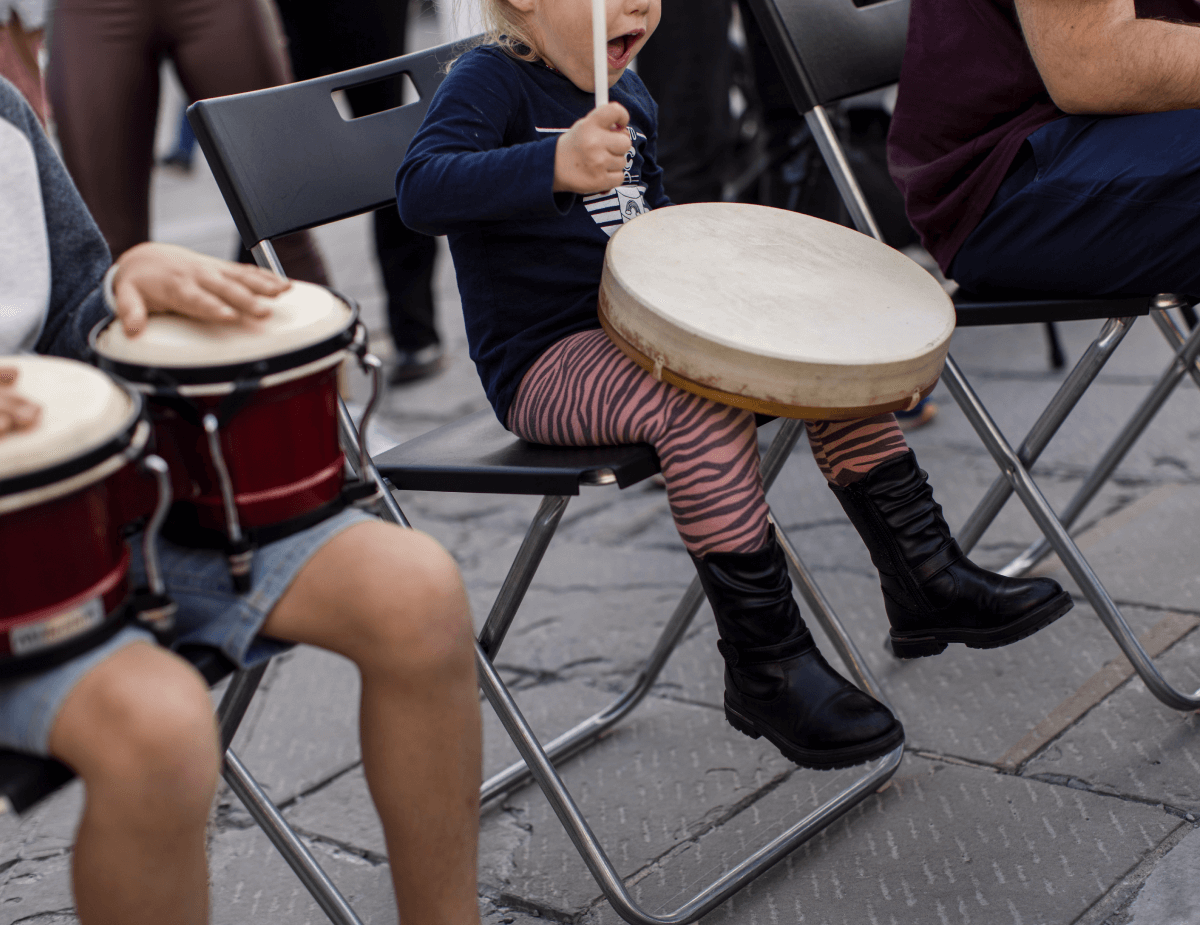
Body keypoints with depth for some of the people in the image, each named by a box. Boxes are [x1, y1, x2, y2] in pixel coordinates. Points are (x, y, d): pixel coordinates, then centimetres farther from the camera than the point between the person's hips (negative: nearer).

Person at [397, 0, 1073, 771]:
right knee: (705, 398, -34)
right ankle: (766, 665, -22)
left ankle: (927, 579, 5)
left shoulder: (628, 92, 14)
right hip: (546, 365, -9)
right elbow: (421, 189, -31)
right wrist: (556, 165, -45)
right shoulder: (492, 82, -12)